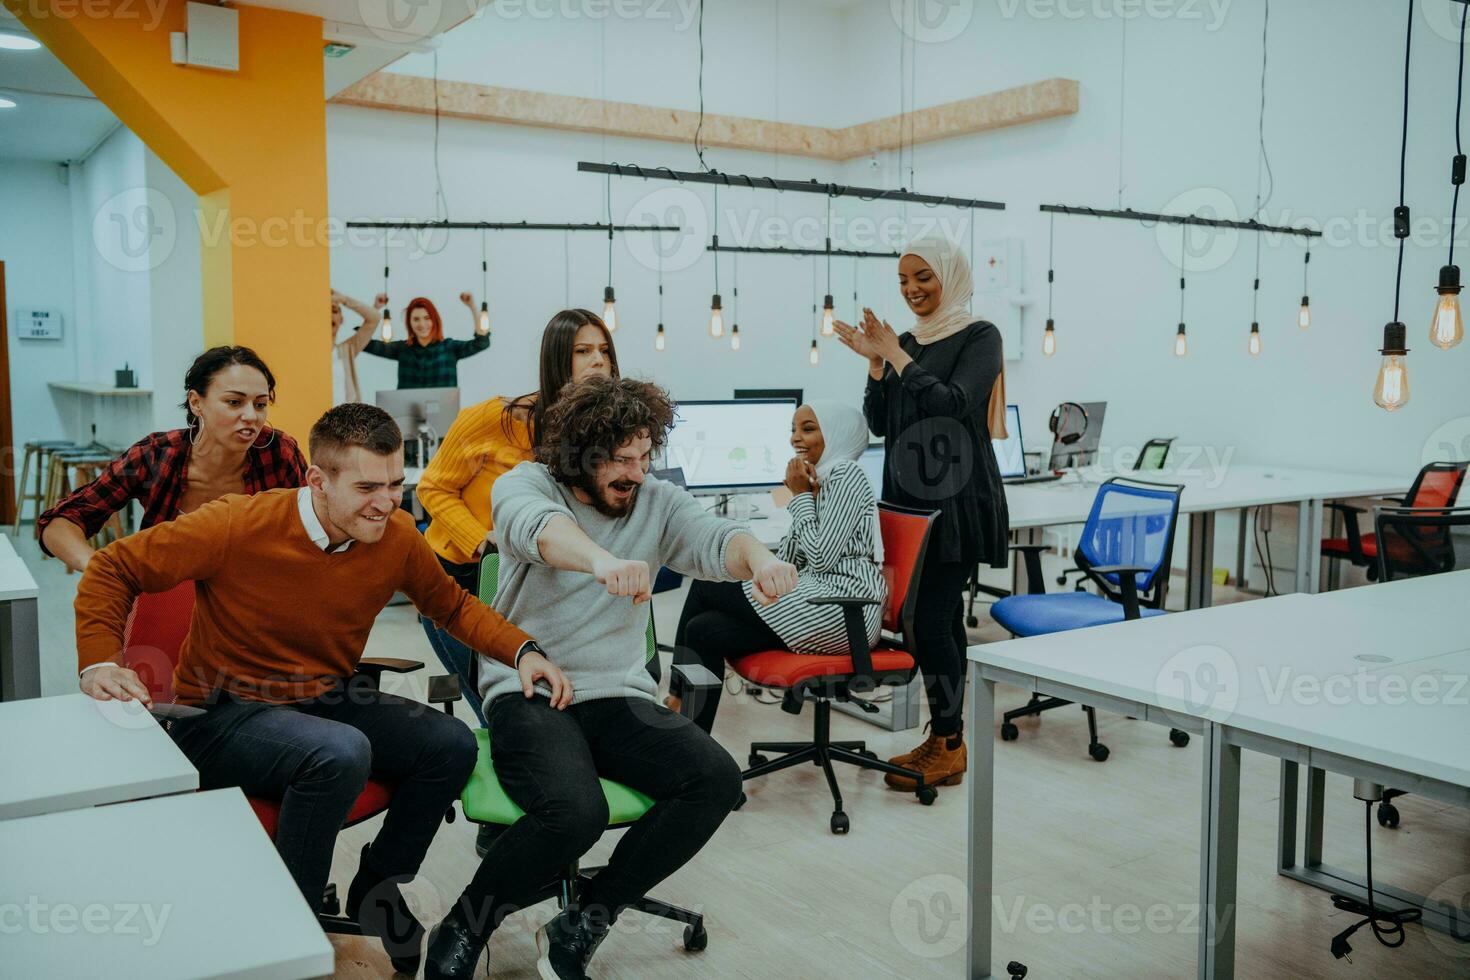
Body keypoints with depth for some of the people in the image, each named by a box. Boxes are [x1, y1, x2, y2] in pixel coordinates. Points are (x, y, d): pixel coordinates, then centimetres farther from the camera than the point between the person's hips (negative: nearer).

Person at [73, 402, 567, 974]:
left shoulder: (398, 537, -8)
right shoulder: (238, 526, -21)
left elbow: (452, 605, 9)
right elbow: (113, 568, -9)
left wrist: (522, 652, -7)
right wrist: (98, 661, -20)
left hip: (326, 700, 6)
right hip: (221, 715, -5)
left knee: (452, 745, -11)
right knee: (341, 753, -34)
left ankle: (376, 889, 14)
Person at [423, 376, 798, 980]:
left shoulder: (658, 504, 8)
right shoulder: (526, 484, -4)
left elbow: (713, 540, -11)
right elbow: (537, 525, -29)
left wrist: (756, 557, -37)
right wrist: (603, 560, -52)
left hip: (618, 698, 5)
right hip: (527, 694, -4)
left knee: (716, 779, -21)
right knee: (575, 811, -32)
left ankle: (579, 930, -5)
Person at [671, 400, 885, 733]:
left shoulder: (845, 475, -7)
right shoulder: (820, 478, 21)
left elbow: (822, 557, -15)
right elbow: (789, 559, 17)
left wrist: (801, 495, -7)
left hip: (843, 608, -9)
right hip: (821, 598, 9)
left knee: (705, 585, -8)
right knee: (704, 629, -6)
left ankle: (680, 699, 2)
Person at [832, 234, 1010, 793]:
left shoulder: (979, 337, -4)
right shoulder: (906, 342, 15)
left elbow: (953, 402, -18)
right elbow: (880, 423, 11)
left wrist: (898, 357, -13)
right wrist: (876, 363, -2)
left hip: (956, 500, -7)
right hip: (910, 496, 7)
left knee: (930, 618, -10)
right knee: (942, 617, 10)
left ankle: (948, 745, 1)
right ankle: (944, 740, 18)